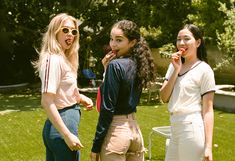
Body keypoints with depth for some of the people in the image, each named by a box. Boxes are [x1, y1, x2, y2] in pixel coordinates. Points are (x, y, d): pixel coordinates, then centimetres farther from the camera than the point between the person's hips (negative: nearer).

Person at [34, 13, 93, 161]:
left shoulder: (62, 59, 14)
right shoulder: (53, 59, -16)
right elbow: (47, 102, -23)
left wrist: (78, 97, 5)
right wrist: (67, 135, -25)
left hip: (64, 122, 10)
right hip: (63, 124, -10)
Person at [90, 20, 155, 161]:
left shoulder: (115, 65, -16)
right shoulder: (138, 64, 6)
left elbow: (107, 108, -17)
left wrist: (96, 147, -12)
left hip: (116, 129, -8)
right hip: (134, 127, 8)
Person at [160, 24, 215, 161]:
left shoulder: (204, 70, -7)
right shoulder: (175, 65, 11)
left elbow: (208, 110, -10)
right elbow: (164, 97, 2)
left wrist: (208, 146, -14)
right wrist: (176, 70, -8)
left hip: (192, 129, -6)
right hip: (176, 129, 6)